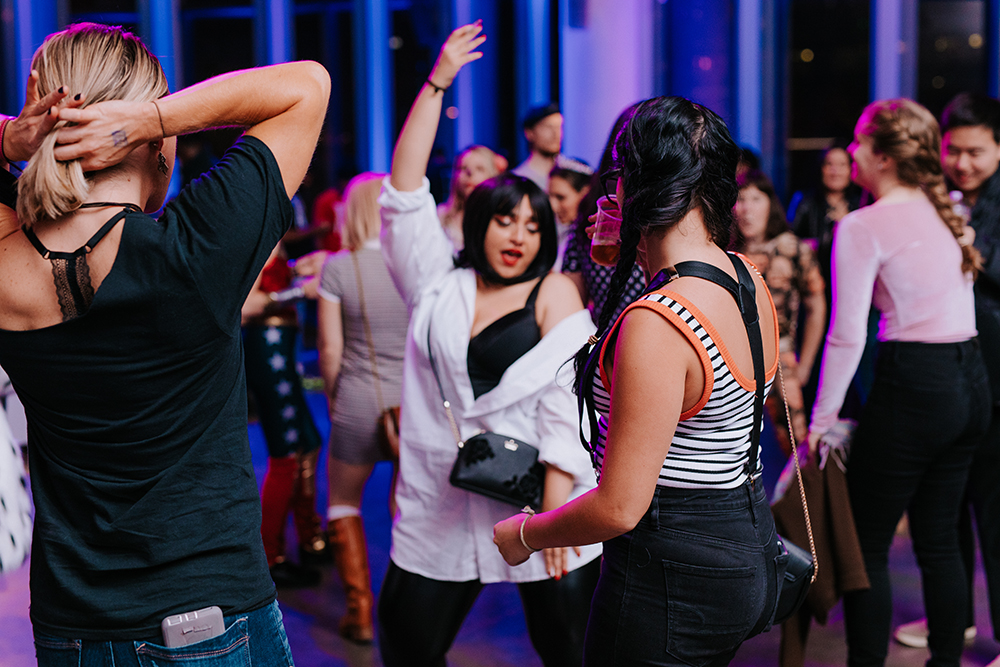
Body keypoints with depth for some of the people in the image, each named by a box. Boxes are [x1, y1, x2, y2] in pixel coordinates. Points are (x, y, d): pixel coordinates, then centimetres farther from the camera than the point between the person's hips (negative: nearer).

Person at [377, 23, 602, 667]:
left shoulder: (553, 292, 2)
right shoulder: (437, 286, 10)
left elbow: (565, 399, -6)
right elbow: (404, 196, 2)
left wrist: (555, 507, -15)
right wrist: (436, 83, 1)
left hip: (536, 499, -2)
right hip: (441, 504, 3)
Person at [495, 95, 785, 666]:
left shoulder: (654, 326, -27)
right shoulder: (749, 282, 1)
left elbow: (619, 508, -24)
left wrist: (523, 534, -6)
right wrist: (636, 258, 17)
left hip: (673, 577, -9)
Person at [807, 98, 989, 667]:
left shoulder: (864, 226, -11)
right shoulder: (948, 214, 11)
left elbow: (847, 336, -13)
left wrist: (822, 419, -7)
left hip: (914, 386, -8)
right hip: (973, 382, 8)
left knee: (867, 546, 4)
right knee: (940, 540, 16)